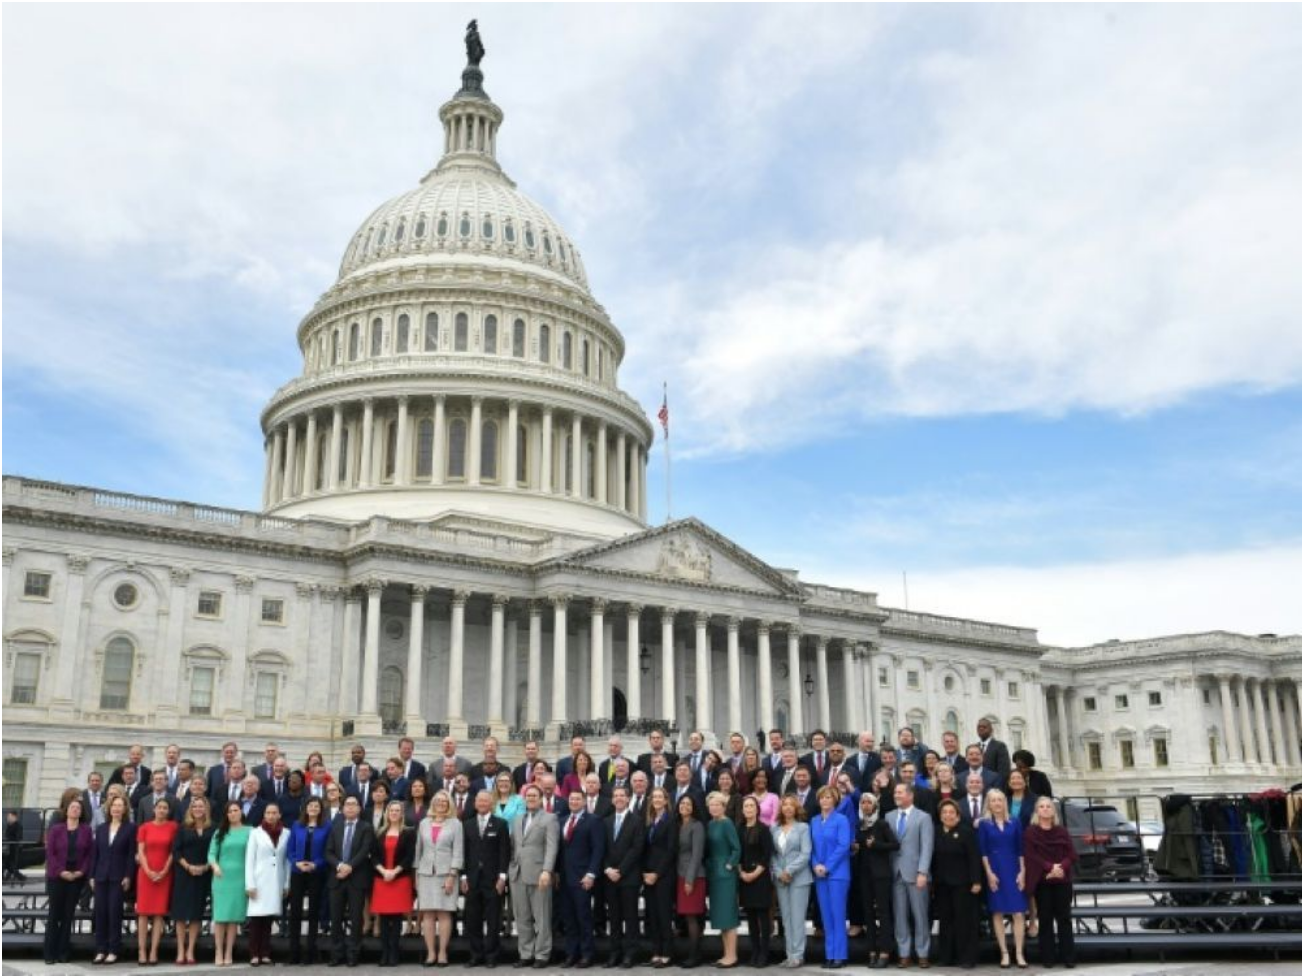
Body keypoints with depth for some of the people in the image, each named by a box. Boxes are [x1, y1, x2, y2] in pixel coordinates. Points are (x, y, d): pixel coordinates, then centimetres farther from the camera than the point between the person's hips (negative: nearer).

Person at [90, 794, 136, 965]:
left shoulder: (130, 828, 1)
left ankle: (114, 950, 1)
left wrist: (128, 877, -10)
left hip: (119, 878, -4)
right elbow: (95, 853, 12)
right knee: (100, 912, 2)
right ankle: (100, 950, 9)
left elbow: (132, 854, -3)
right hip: (101, 877, 4)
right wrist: (92, 876, 6)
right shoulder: (101, 829, 14)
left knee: (114, 912, -5)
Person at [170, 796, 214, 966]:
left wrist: (205, 867, -11)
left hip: (203, 875, 0)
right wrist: (188, 867, -12)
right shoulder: (183, 828, 4)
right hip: (184, 874, 0)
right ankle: (180, 951, 4)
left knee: (197, 913, 2)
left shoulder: (213, 830, 4)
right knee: (181, 912, -1)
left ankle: (190, 951, 7)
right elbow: (176, 851, -1)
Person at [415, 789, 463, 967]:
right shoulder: (424, 823, 12)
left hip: (446, 873, -3)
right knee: (427, 914, -1)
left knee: (444, 913, -4)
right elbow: (418, 849, 14)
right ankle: (430, 953, 2)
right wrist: (416, 874, 8)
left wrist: (452, 875, -10)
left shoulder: (455, 824, 2)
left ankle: (442, 952, 0)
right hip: (426, 873, 3)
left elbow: (458, 851, -2)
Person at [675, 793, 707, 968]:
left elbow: (697, 854, -12)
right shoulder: (678, 825, 14)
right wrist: (680, 877, 6)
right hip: (680, 875, 6)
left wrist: (690, 879, -16)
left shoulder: (697, 826, -7)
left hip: (693, 877, -6)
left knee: (692, 917, -7)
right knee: (686, 917, 6)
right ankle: (691, 955, 12)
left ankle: (694, 956, -3)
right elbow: (677, 853, 13)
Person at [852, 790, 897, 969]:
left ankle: (884, 952, -6)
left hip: (880, 873, -5)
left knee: (883, 911, -6)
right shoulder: (858, 825, 10)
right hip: (864, 873, 5)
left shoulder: (882, 824, -5)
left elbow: (896, 845, -11)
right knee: (868, 912, 6)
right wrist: (855, 848, 2)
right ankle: (872, 951, 10)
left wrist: (875, 844, -17)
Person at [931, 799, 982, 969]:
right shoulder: (937, 834, 9)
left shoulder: (966, 831, -4)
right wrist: (932, 883, 7)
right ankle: (946, 956, 14)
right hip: (942, 884, 4)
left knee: (964, 920, -1)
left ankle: (967, 957, 5)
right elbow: (934, 859, 9)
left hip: (962, 883, -4)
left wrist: (976, 881, -15)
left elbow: (974, 858, -9)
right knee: (946, 920, 7)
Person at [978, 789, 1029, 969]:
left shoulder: (1014, 823, 8)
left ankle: (1019, 953, -3)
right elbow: (982, 851, -1)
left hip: (1014, 871, 1)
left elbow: (1020, 849, 7)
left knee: (1019, 913, -6)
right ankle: (1004, 953, 6)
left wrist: (1022, 872, -1)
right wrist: (989, 873, -9)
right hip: (994, 872, -1)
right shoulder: (984, 824, 2)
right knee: (997, 913, 1)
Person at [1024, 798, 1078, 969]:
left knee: (1064, 918, 1)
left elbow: (1072, 854, 4)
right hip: (1041, 881, -2)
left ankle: (1068, 957, 5)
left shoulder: (1062, 831, 10)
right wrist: (1049, 867, -19)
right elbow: (1030, 856, -6)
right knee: (1045, 919, 0)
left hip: (1062, 880, 2)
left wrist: (1062, 867, -15)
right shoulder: (1030, 833, 3)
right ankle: (1047, 957, 5)